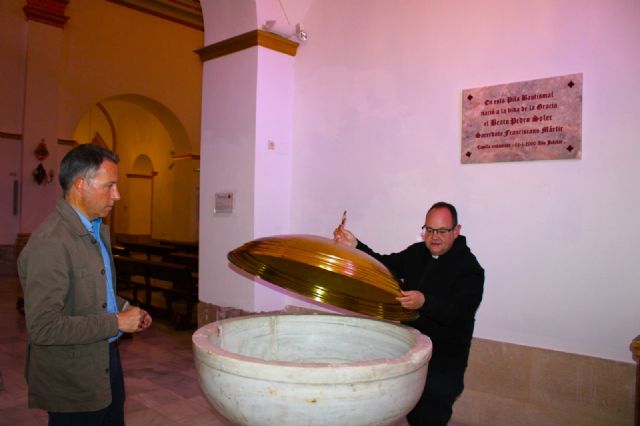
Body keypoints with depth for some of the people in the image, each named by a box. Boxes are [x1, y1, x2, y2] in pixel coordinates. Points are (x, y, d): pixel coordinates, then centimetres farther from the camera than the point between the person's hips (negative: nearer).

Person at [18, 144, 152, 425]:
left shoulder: (97, 230, 6)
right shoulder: (49, 243, -24)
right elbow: (43, 328, -27)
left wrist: (126, 309, 0)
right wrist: (117, 323, -22)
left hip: (107, 358, 9)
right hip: (74, 378, -8)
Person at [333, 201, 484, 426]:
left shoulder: (470, 268, -15)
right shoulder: (416, 253, 4)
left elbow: (461, 312, -26)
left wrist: (425, 302, -43)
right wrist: (355, 246, -14)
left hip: (444, 359, -6)